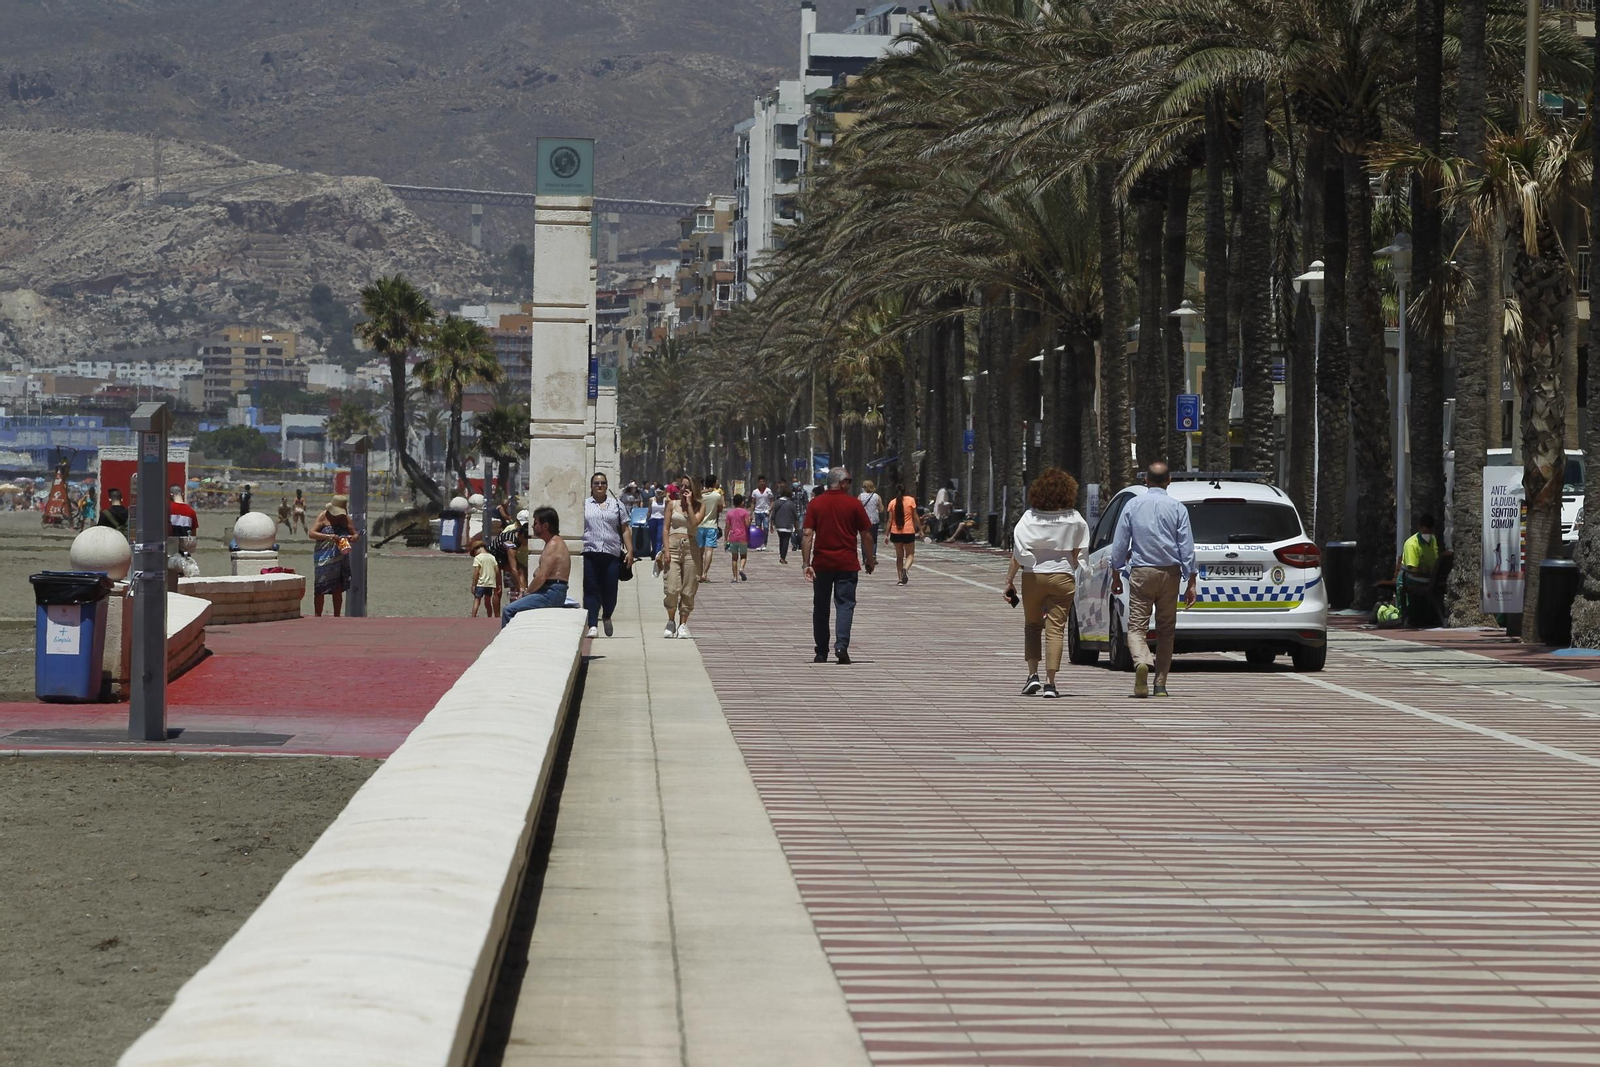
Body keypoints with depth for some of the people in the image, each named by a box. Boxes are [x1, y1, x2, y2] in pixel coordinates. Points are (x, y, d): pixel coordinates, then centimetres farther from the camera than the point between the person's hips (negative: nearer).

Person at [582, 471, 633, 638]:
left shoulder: (617, 505, 16)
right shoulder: (584, 505, 13)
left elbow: (625, 530, 14)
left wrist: (630, 551, 5)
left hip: (612, 554, 1)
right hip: (589, 554, -1)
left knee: (610, 591, 0)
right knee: (591, 591, -5)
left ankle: (606, 617, 27)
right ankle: (592, 626, -5)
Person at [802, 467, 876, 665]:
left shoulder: (816, 503, 1)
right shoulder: (854, 504, -2)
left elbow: (808, 535, -6)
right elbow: (866, 535, 1)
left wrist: (806, 563, -7)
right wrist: (870, 559, 14)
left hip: (821, 563, 2)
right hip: (847, 563, -2)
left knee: (821, 607, 11)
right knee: (845, 604, -2)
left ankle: (821, 653, 16)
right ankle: (841, 645, -22)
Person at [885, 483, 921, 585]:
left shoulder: (892, 503, 1)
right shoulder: (911, 500, -2)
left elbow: (890, 520, 0)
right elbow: (915, 517, -1)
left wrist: (887, 534, 4)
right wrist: (920, 528, 8)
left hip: (895, 532, 2)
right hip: (909, 531, -2)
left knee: (899, 556, 14)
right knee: (910, 554, 9)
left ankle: (901, 579, 11)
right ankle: (905, 569, -22)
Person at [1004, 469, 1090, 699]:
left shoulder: (1029, 517, -6)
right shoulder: (1074, 519, -2)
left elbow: (1018, 551, -10)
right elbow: (1078, 553, 3)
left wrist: (1009, 579, -5)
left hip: (1033, 576, 0)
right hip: (1062, 576, 0)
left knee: (1032, 625, 17)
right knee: (1055, 629, 1)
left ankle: (1033, 675, 7)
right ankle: (1050, 682, -7)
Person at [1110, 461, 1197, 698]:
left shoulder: (1133, 505, 1)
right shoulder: (1177, 509, -1)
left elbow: (1119, 544, 3)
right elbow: (1187, 549, -3)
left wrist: (1116, 576, 13)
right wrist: (1191, 584, 0)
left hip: (1141, 572, -1)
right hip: (1169, 572, 1)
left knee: (1137, 627, -2)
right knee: (1166, 629, 10)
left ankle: (1141, 662, -32)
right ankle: (1160, 685, 10)